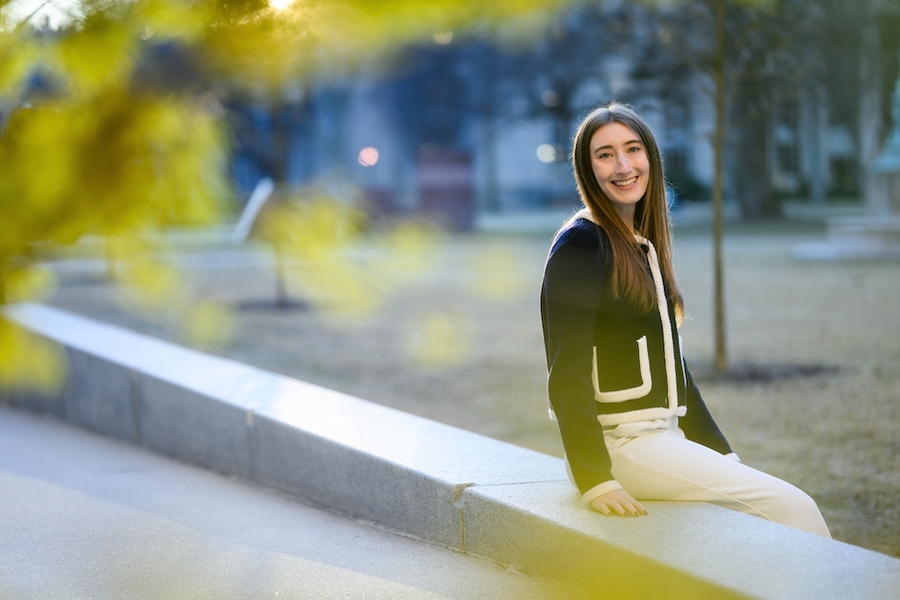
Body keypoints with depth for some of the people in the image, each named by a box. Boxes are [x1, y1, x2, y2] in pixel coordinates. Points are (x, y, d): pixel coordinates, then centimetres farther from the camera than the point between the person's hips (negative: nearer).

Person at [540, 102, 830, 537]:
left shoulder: (644, 246, 17)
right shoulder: (581, 247, -9)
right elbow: (567, 374, -15)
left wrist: (719, 453, 17)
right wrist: (595, 480, -22)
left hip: (663, 437, 8)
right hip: (620, 443, -8)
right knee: (791, 506, -16)